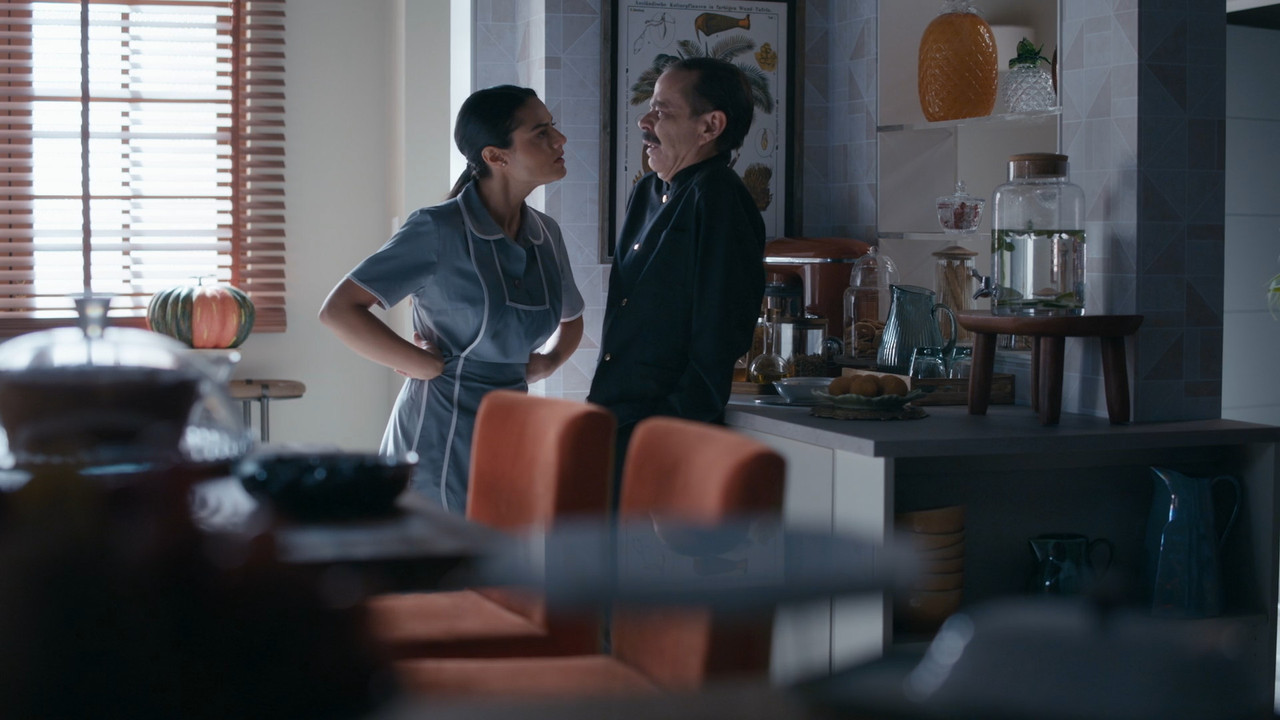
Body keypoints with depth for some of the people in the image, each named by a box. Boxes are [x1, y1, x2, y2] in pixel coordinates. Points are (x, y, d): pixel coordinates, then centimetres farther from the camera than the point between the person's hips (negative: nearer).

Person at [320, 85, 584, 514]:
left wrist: (549, 362, 9)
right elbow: (338, 311, -17)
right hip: (439, 444, -7)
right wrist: (426, 366, -16)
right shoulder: (439, 230, -12)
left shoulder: (546, 234, 9)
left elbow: (571, 319, 29)